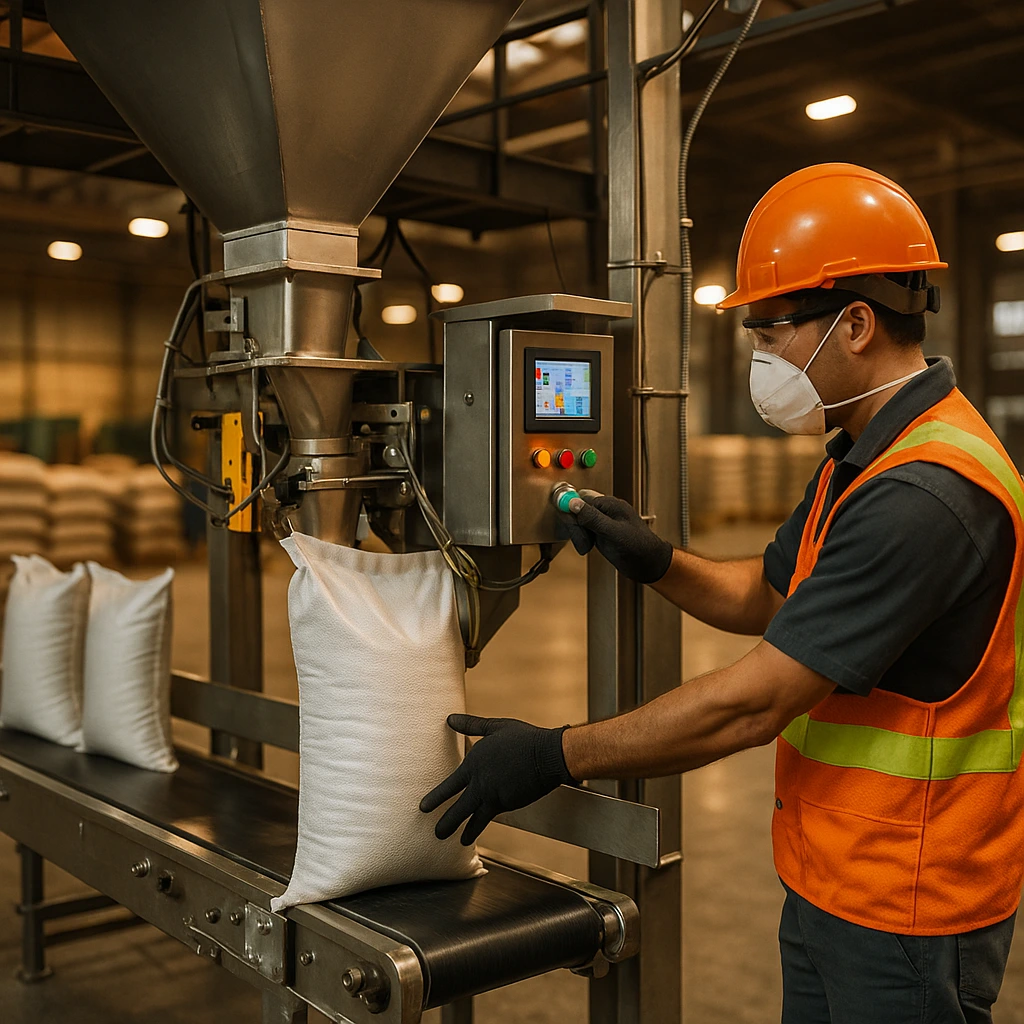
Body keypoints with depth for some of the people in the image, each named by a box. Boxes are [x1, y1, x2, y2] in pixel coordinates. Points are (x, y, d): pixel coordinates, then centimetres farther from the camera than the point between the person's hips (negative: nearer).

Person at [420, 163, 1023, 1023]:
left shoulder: (925, 493, -28)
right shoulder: (862, 458, 7)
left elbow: (749, 707, -28)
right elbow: (765, 596, 16)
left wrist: (556, 757, -19)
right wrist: (655, 560, -3)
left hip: (905, 918, -9)